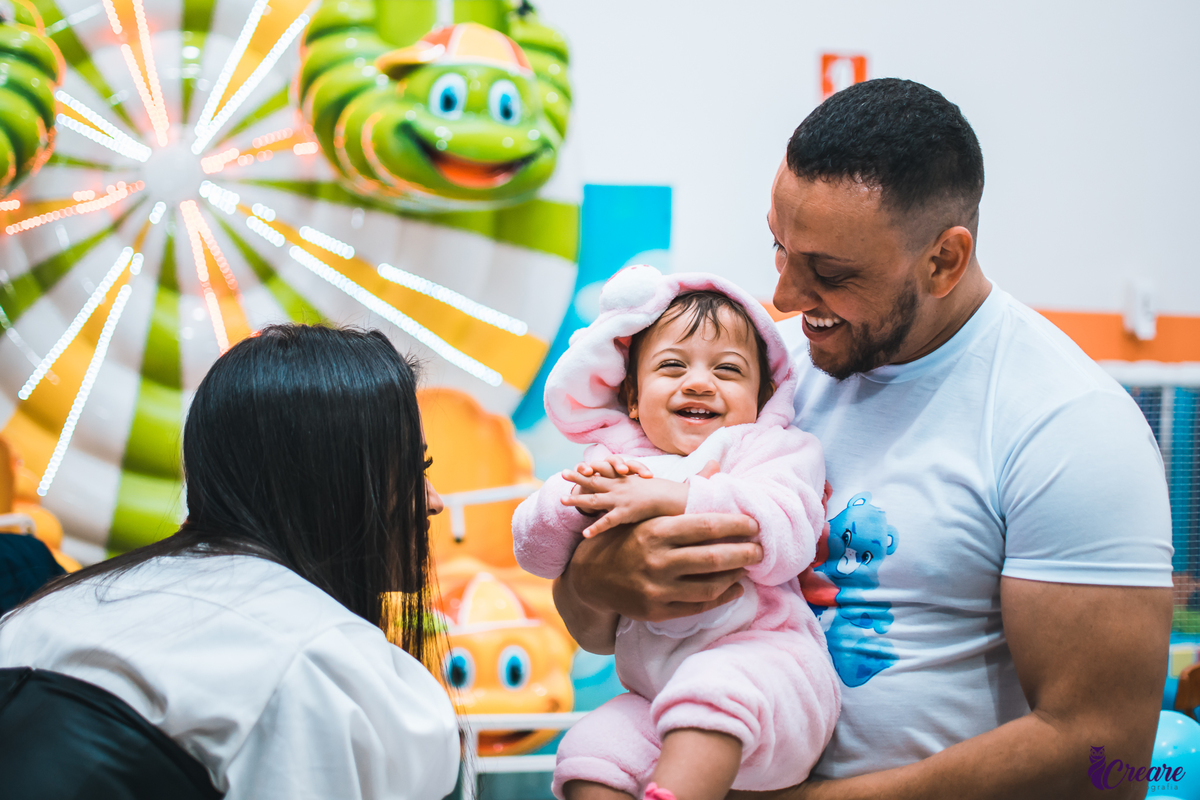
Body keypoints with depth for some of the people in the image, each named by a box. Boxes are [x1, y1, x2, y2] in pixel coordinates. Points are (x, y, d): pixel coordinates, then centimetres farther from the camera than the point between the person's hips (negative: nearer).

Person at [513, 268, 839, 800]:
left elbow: (784, 541, -16)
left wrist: (669, 498, -20)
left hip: (762, 660, -5)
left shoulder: (772, 452, 6)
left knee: (714, 689, -37)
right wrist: (578, 499, -8)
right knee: (589, 754, -21)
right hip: (652, 689, 5)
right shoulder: (614, 466, 19)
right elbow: (533, 548, 14)